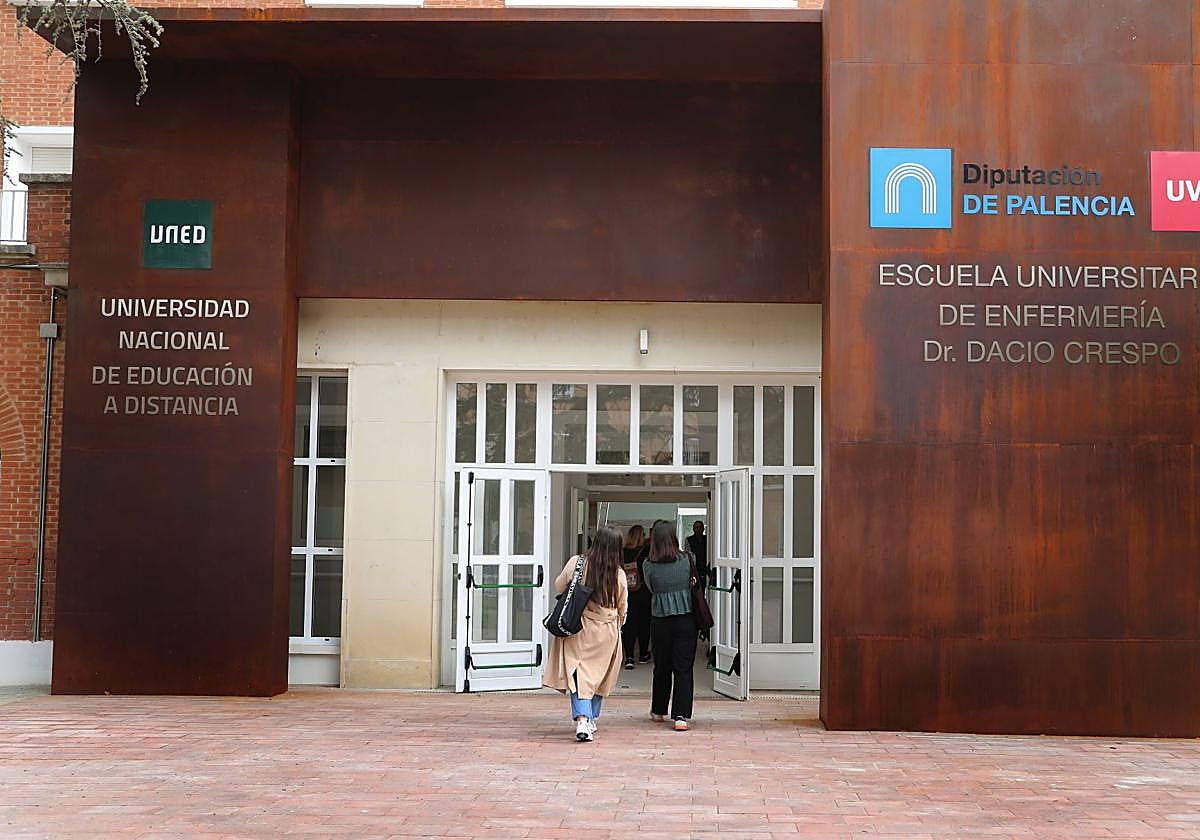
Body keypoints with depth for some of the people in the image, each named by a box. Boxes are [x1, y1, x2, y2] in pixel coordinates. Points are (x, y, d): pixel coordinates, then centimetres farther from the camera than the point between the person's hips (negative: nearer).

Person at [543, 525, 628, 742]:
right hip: (606, 633, 1)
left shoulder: (576, 563, -10)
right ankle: (592, 719, 27)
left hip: (577, 627, -1)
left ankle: (582, 719, -16)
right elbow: (622, 609, 4)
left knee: (579, 674, 1)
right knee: (598, 675, 16)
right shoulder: (619, 574, -7)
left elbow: (558, 587, 4)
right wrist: (616, 626, 23)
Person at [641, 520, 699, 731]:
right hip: (686, 620, -1)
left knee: (661, 667, 16)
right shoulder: (686, 559, -5)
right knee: (683, 668, 0)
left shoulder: (649, 565, -7)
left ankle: (658, 711, 31)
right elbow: (693, 583, 8)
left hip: (660, 620, 1)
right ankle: (681, 716, -9)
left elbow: (651, 589, 7)